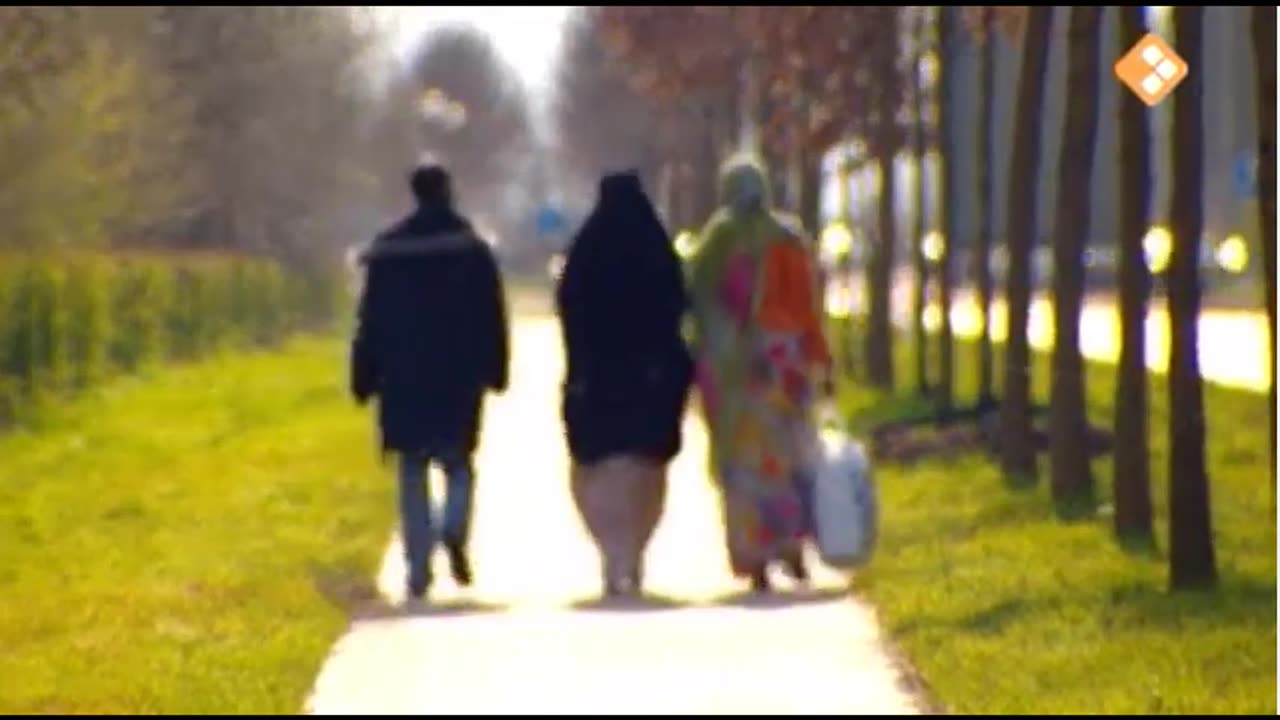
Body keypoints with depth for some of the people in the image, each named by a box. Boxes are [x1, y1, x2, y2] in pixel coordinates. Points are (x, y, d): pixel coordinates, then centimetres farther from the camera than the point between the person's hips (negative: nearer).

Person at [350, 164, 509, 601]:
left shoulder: (386, 252, 2)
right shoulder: (471, 250, -1)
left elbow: (371, 323, 3)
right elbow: (491, 318, -1)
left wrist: (365, 379, 7)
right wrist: (493, 370, 5)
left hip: (404, 381, 1)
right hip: (458, 380, -1)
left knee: (413, 475, 6)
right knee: (458, 463, 12)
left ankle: (419, 568, 0)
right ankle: (455, 530, -17)